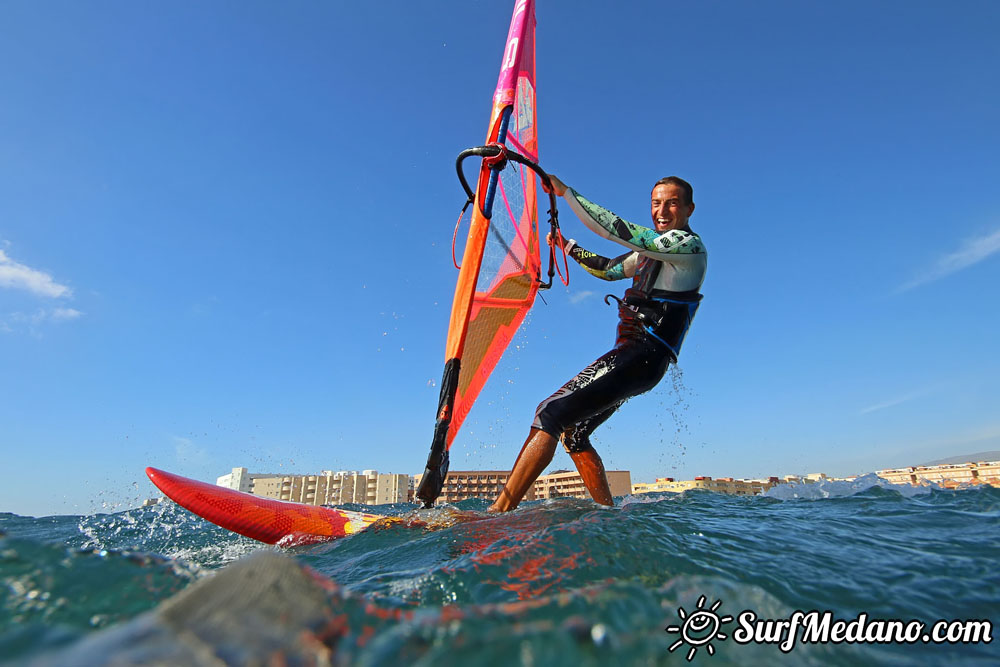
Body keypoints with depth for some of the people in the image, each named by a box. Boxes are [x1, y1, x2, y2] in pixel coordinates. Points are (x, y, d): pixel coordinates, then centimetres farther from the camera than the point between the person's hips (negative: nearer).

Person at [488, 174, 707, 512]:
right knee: (572, 432, 13)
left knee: (551, 413, -19)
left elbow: (616, 229, -17)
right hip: (628, 355, 10)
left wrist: (565, 191, -12)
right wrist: (568, 247, 26)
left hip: (643, 357, -10)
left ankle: (497, 513, -20)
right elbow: (610, 269, 32)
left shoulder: (688, 244, -8)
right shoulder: (655, 248, 21)